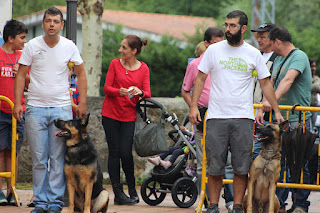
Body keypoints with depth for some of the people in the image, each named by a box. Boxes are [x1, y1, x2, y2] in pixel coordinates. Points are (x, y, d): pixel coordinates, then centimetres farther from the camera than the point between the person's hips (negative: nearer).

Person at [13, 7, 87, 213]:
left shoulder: (69, 47, 2)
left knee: (59, 159, -2)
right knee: (39, 159, 2)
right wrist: (17, 103, -3)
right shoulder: (32, 46, 1)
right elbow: (21, 75, 5)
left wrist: (82, 102, 6)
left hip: (61, 108, 0)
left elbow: (81, 74, 12)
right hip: (36, 109, 0)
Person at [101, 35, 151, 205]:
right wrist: (119, 92, -23)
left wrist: (140, 92, -24)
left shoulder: (143, 68, 3)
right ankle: (118, 193, 3)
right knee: (114, 152, -1)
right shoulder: (115, 64, 2)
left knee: (126, 153, -9)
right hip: (110, 114, 0)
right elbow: (107, 88, -2)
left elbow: (147, 93, -1)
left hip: (129, 116, 0)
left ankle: (132, 190, 11)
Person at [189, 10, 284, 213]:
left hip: (243, 118, 0)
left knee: (242, 166, -1)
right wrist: (194, 106, -2)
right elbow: (201, 78, 8)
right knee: (214, 166, 1)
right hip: (216, 116, 0)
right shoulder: (214, 50, 5)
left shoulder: (253, 54, 5)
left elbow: (265, 83, 11)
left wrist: (277, 111, 8)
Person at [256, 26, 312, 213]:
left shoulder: (299, 56, -10)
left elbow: (288, 80, -25)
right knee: (277, 162, 6)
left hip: (298, 120, -8)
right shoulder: (278, 60, 18)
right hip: (279, 119, 8)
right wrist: (262, 109, 6)